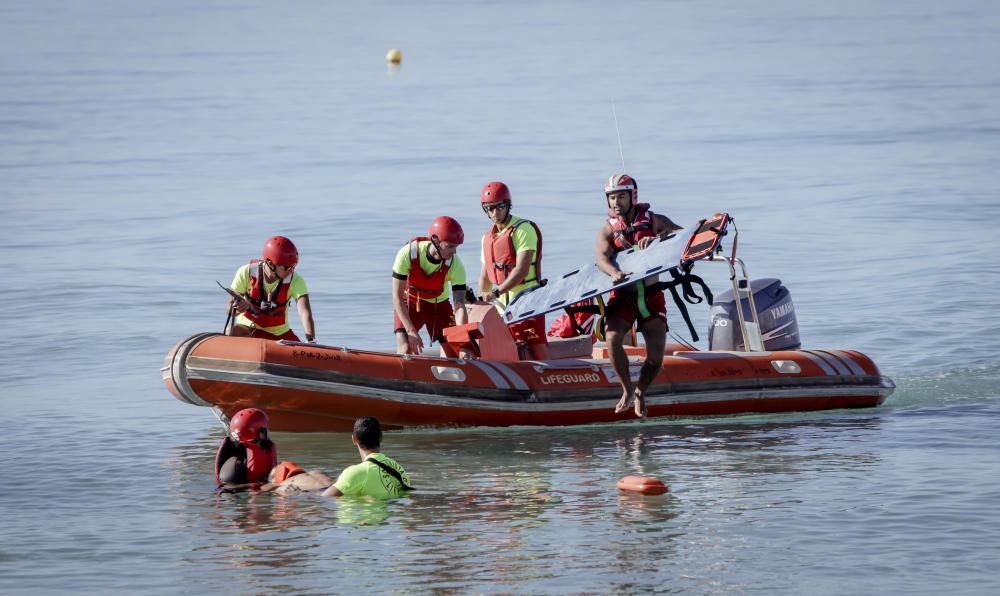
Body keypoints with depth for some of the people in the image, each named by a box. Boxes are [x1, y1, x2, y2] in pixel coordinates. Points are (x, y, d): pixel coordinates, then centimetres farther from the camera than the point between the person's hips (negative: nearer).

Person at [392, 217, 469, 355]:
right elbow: (397, 296, -25)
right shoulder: (408, 254, -30)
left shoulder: (455, 265, -26)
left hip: (439, 304, 2)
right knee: (405, 350, -21)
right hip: (409, 303, -2)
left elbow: (460, 306, -28)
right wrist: (411, 331, -32)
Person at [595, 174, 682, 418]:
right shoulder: (608, 229, 2)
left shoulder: (653, 221, 2)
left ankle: (641, 393, 19)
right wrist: (614, 272, -40)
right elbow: (601, 257, -17)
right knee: (612, 338, -25)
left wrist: (657, 238, -28)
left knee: (656, 354, -9)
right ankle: (627, 390, -6)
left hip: (651, 295, 0)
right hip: (623, 295, 0)